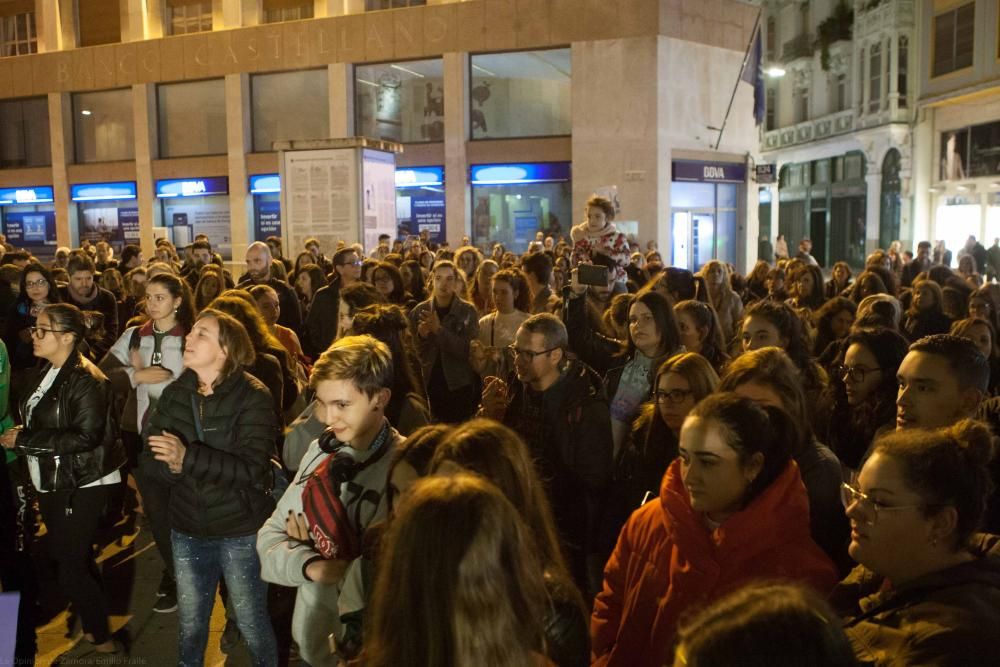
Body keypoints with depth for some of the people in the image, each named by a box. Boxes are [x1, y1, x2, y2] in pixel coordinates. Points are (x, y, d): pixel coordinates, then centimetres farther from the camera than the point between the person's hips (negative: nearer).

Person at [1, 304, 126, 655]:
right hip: (50, 483, 9)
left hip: (80, 487, -9)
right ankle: (91, 624, 37)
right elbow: (41, 425, 15)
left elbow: (85, 437, -26)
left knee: (71, 569, -2)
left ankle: (102, 639, 15)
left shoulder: (86, 380, -20)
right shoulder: (47, 373, 8)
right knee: (70, 559, 19)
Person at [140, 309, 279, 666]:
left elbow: (252, 468, -23)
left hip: (241, 531, -4)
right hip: (187, 529, 5)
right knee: (190, 624, 20)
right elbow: (150, 456, -1)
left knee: (252, 624, 10)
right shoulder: (175, 392, 2)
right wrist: (174, 468, -22)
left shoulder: (252, 396, -15)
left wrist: (188, 458, -32)